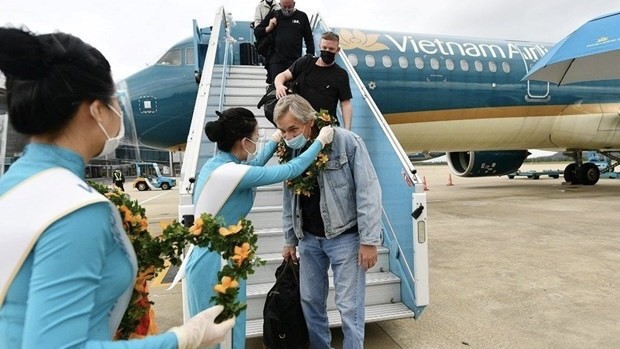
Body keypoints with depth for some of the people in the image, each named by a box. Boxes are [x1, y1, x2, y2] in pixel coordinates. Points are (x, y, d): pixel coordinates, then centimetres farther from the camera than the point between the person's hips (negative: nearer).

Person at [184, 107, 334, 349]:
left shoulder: (216, 164, 1)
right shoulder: (232, 173, -26)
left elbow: (254, 164, 22)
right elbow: (291, 170, -19)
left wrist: (276, 138, 28)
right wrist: (321, 141, -6)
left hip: (213, 260, 9)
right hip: (216, 265, -9)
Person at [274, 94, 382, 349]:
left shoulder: (346, 142, -14)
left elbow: (368, 192, -14)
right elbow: (289, 200, 11)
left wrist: (369, 240, -16)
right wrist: (290, 240, 13)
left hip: (345, 237, -5)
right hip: (309, 239, 5)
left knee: (349, 306, 1)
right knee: (310, 300, 14)